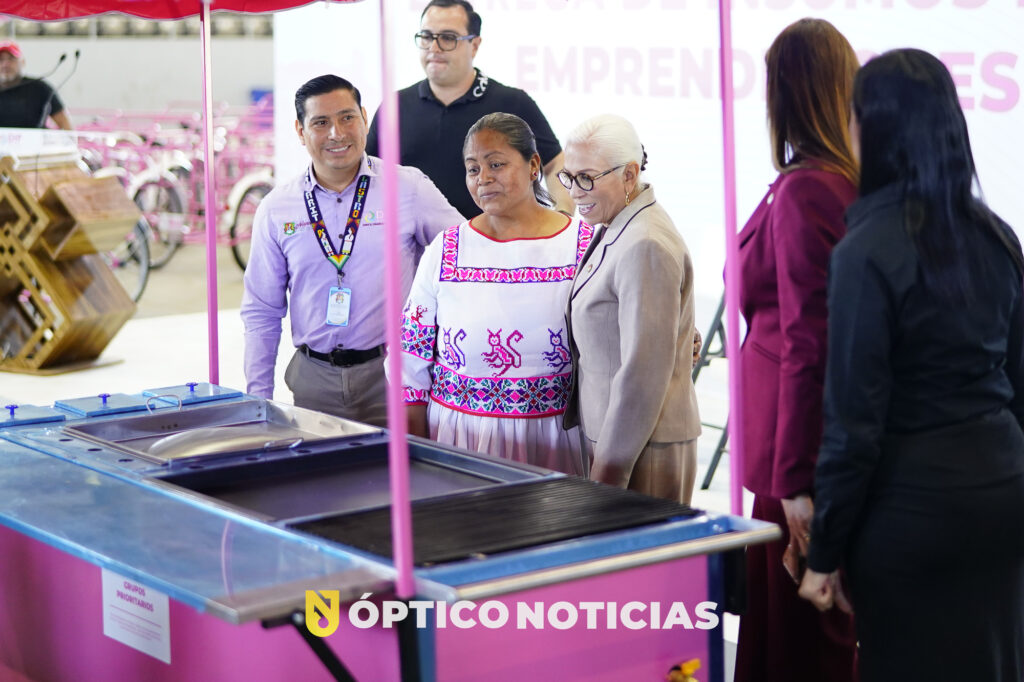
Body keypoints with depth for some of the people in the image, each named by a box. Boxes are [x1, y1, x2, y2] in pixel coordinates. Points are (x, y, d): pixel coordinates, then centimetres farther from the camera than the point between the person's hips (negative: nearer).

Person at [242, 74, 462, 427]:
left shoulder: (410, 189, -1)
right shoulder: (276, 209, 6)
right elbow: (261, 312, 11)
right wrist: (258, 398, 7)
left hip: (392, 375, -2)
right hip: (314, 380, 2)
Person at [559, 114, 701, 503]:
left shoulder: (646, 247, -18)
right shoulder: (613, 232, 13)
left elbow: (643, 375, -21)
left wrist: (609, 471, -18)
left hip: (643, 455, -9)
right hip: (607, 441, 9)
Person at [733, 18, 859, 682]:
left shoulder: (802, 191, -17)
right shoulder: (864, 183, 7)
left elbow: (807, 345, -20)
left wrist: (796, 478, -18)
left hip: (809, 451, -9)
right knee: (839, 628, 19)